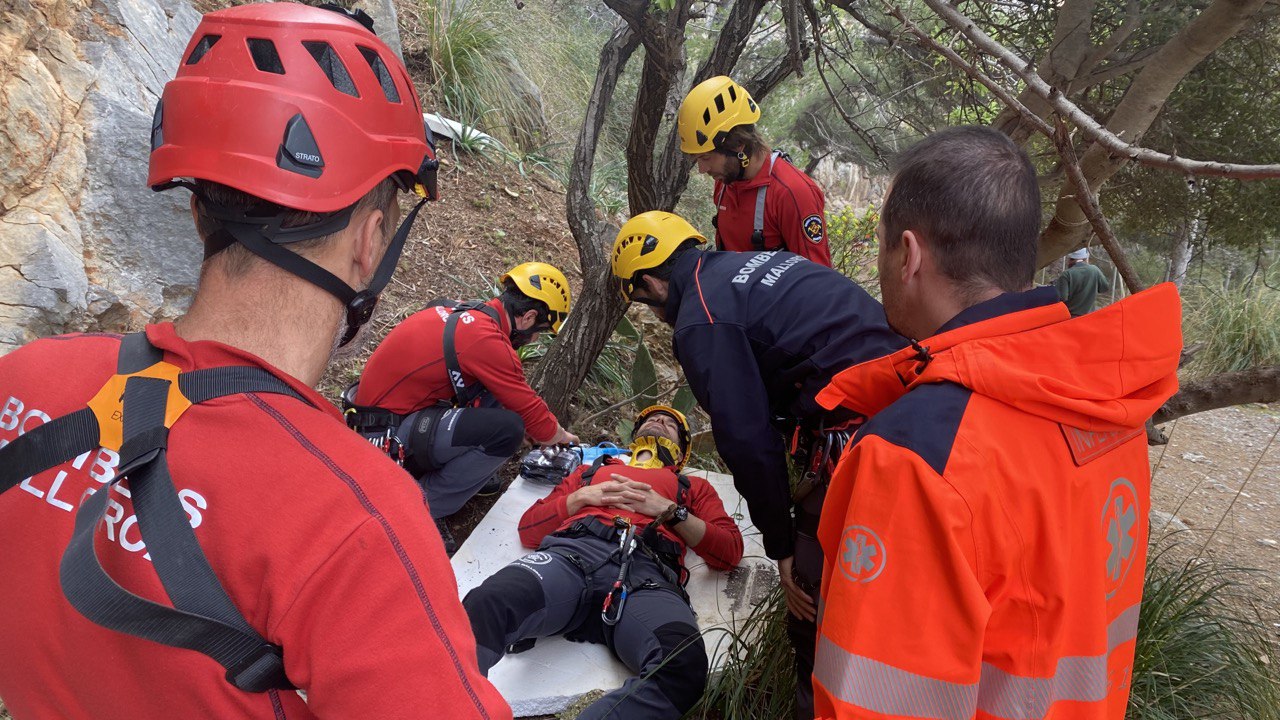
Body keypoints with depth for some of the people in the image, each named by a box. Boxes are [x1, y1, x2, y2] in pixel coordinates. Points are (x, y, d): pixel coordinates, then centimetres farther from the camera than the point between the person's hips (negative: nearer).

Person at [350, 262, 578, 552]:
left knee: (496, 388, 8)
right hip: (388, 434, -10)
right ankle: (426, 510, -7)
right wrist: (563, 437, 10)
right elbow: (532, 413, -11)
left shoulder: (467, 315, 6)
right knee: (507, 429, -22)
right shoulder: (487, 339, -21)